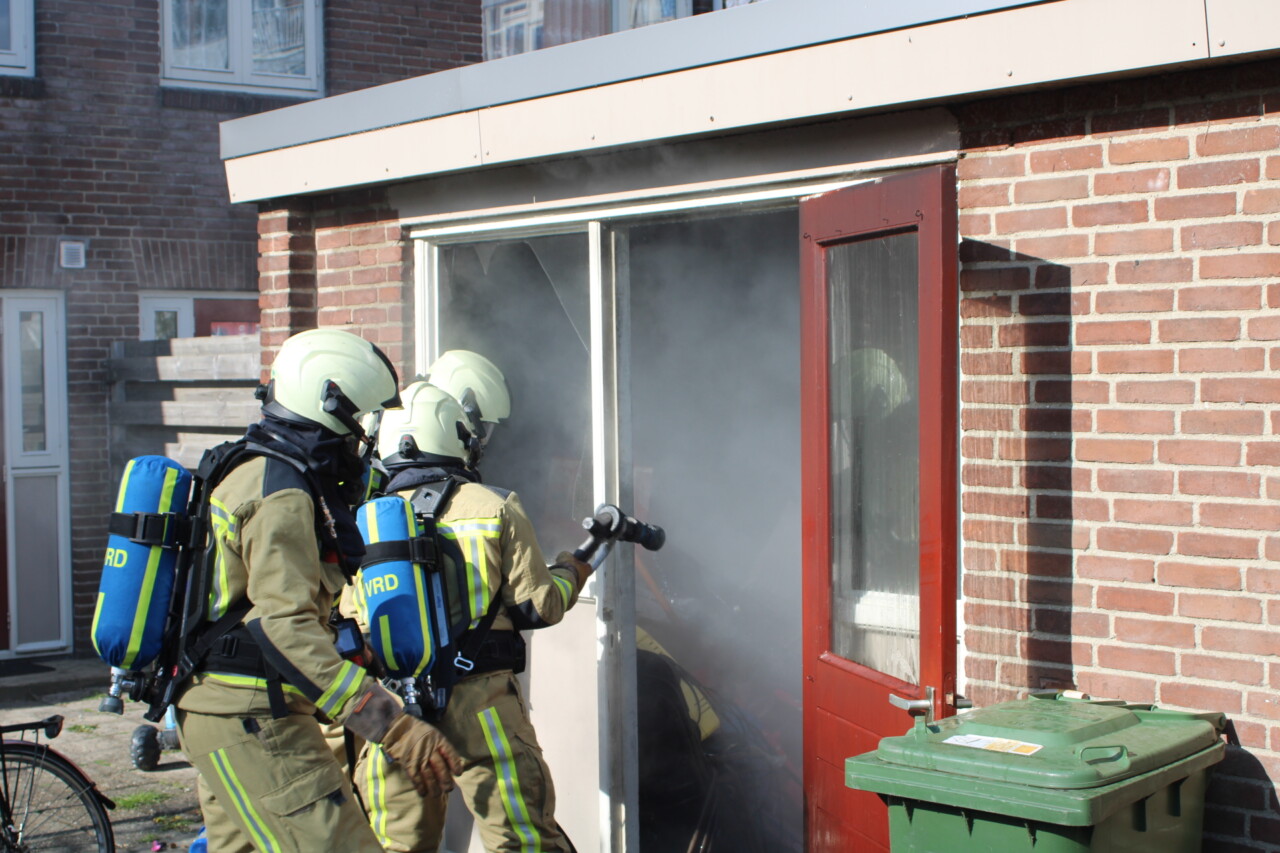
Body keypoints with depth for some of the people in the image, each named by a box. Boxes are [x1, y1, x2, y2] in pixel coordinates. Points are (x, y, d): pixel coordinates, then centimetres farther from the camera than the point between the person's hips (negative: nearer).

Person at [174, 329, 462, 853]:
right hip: (251, 721, -11)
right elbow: (287, 628, -28)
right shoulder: (281, 494, -17)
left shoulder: (251, 471, 16)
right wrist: (394, 727, -34)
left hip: (216, 712, 11)